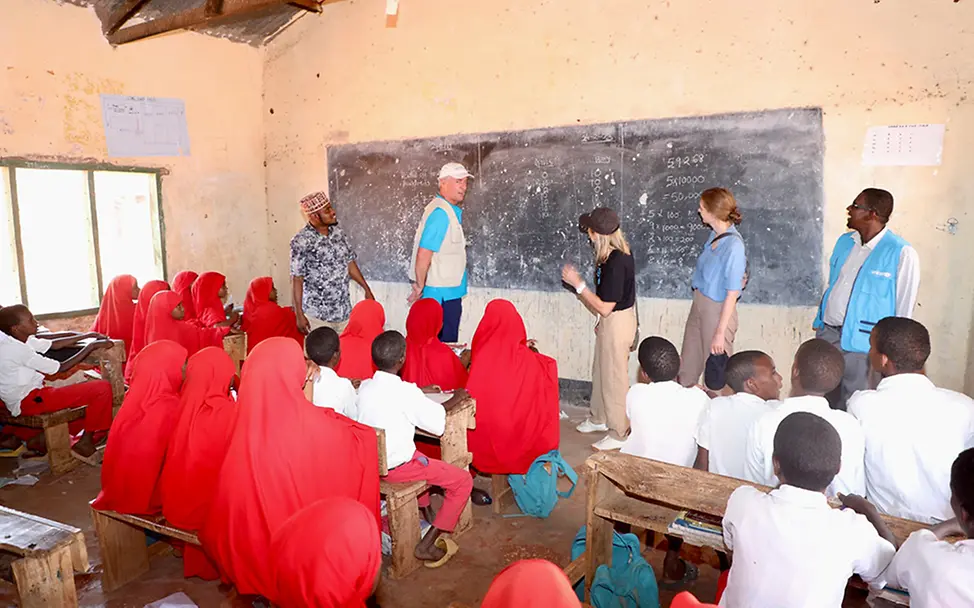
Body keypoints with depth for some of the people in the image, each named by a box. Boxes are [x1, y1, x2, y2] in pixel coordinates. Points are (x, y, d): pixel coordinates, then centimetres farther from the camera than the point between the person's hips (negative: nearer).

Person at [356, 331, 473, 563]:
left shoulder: (365, 387, -4)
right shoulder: (407, 392, -23)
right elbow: (438, 422, -16)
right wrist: (455, 400, 0)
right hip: (397, 468, -8)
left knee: (420, 458, 36)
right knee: (463, 481, 2)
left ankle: (426, 514, 45)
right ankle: (426, 544, 1)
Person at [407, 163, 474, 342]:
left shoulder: (454, 211, 11)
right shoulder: (441, 212, -20)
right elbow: (424, 254, -24)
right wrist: (420, 287, -15)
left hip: (450, 290, 9)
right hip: (442, 293, -9)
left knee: (447, 340, 17)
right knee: (446, 343, 2)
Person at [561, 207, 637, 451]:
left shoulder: (616, 262, -29)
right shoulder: (620, 253, 1)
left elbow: (605, 308, -25)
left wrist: (578, 283, -22)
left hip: (617, 322, -10)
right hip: (613, 319, 10)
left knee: (614, 377, 3)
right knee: (600, 370, 22)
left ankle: (619, 434, 18)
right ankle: (599, 418, 41)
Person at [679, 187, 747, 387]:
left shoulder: (733, 246, -23)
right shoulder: (715, 235, -1)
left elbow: (732, 294, -21)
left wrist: (720, 332, -18)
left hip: (717, 311, -7)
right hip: (699, 304, 8)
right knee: (687, 366, 19)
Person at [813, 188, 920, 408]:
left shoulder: (902, 253, -13)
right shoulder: (845, 241, 7)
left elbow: (904, 307, -9)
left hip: (858, 341, -6)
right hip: (826, 332, 6)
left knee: (850, 403, 6)